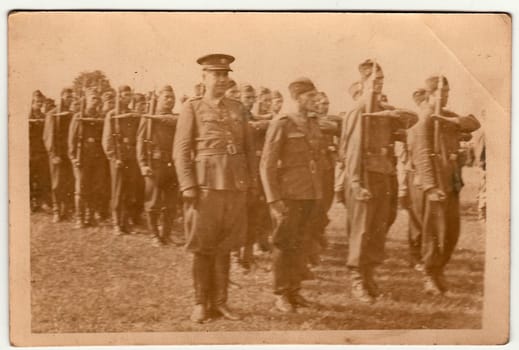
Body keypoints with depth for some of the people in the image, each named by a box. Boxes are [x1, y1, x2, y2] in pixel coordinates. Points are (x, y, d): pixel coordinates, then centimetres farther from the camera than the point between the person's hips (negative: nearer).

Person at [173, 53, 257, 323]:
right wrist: (187, 185, -11)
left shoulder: (237, 109, 14)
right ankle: (201, 303, 14)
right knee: (202, 247, 3)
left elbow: (249, 148, 16)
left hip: (236, 185, 4)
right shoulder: (192, 108, 1)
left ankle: (220, 301, 19)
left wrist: (251, 180, 7)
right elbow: (181, 150, -3)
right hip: (206, 184, -4)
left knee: (224, 247, 9)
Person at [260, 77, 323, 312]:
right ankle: (281, 294, 10)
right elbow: (267, 165, -11)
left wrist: (318, 192, 14)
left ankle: (294, 290, 21)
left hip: (309, 194, 6)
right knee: (284, 243, 1)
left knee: (298, 242, 12)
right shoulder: (281, 125, -8)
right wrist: (274, 200, -16)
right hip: (289, 193, -6)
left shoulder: (313, 125, 12)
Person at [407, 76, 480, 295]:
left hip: (451, 183, 8)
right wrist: (431, 187, -27)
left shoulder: (447, 116, 17)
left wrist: (450, 120, -14)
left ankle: (438, 272, 25)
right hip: (432, 184, -8)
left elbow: (474, 123, 5)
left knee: (452, 231, 10)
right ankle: (430, 278, 5)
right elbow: (423, 156, -18)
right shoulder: (423, 121, -9)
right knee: (434, 232, -5)